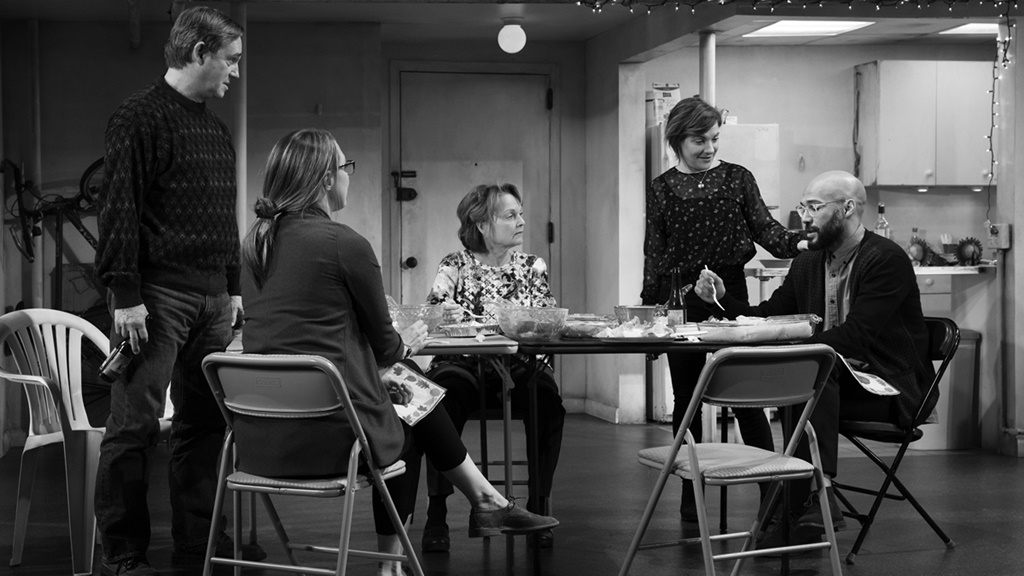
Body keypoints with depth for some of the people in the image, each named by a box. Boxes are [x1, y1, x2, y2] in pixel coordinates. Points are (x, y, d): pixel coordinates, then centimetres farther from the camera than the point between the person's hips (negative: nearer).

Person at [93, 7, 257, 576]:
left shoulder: (216, 129, 19)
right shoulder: (139, 118, -6)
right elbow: (119, 210, -12)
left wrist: (234, 288, 18)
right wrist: (125, 294, -17)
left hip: (211, 296, 8)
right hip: (157, 294, -8)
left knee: (204, 421, 10)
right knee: (134, 423, -5)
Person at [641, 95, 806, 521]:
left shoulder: (738, 178, 5)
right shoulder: (662, 188, 6)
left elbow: (764, 227, -1)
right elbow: (654, 254, 7)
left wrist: (796, 243, -21)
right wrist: (649, 307, 2)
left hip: (730, 293, -1)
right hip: (680, 299, 1)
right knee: (686, 399, 7)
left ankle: (772, 488, 2)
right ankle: (691, 494, 17)